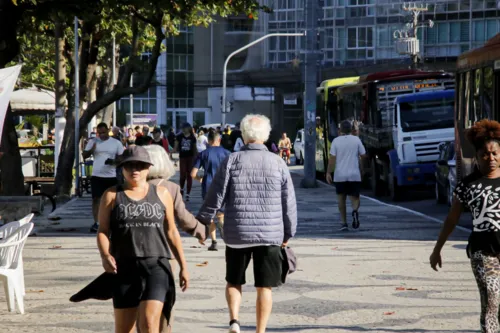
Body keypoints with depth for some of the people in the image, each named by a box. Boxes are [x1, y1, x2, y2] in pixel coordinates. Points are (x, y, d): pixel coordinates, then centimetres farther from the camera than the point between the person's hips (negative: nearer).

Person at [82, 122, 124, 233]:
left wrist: (114, 161, -17)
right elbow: (84, 155, 4)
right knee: (96, 199, -7)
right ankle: (96, 223, -6)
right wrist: (91, 150, -17)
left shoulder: (116, 143, 5)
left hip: (111, 176, 0)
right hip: (96, 175, 0)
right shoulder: (92, 142, 6)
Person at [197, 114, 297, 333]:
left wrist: (202, 222, 9)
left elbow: (215, 197, -4)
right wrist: (287, 233, 14)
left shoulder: (232, 161, -5)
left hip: (237, 233, 0)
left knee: (234, 281, 16)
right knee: (264, 287, 7)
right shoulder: (277, 163, -1)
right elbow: (289, 203, 3)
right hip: (270, 234, 0)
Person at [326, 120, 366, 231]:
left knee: (341, 199, 13)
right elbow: (363, 155, 2)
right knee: (354, 197, 7)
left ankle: (344, 223, 9)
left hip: (340, 175, 0)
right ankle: (355, 210, -26)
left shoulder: (336, 141, -4)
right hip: (355, 175, 0)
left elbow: (332, 158, -7)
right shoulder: (356, 140, -1)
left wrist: (328, 173, 0)